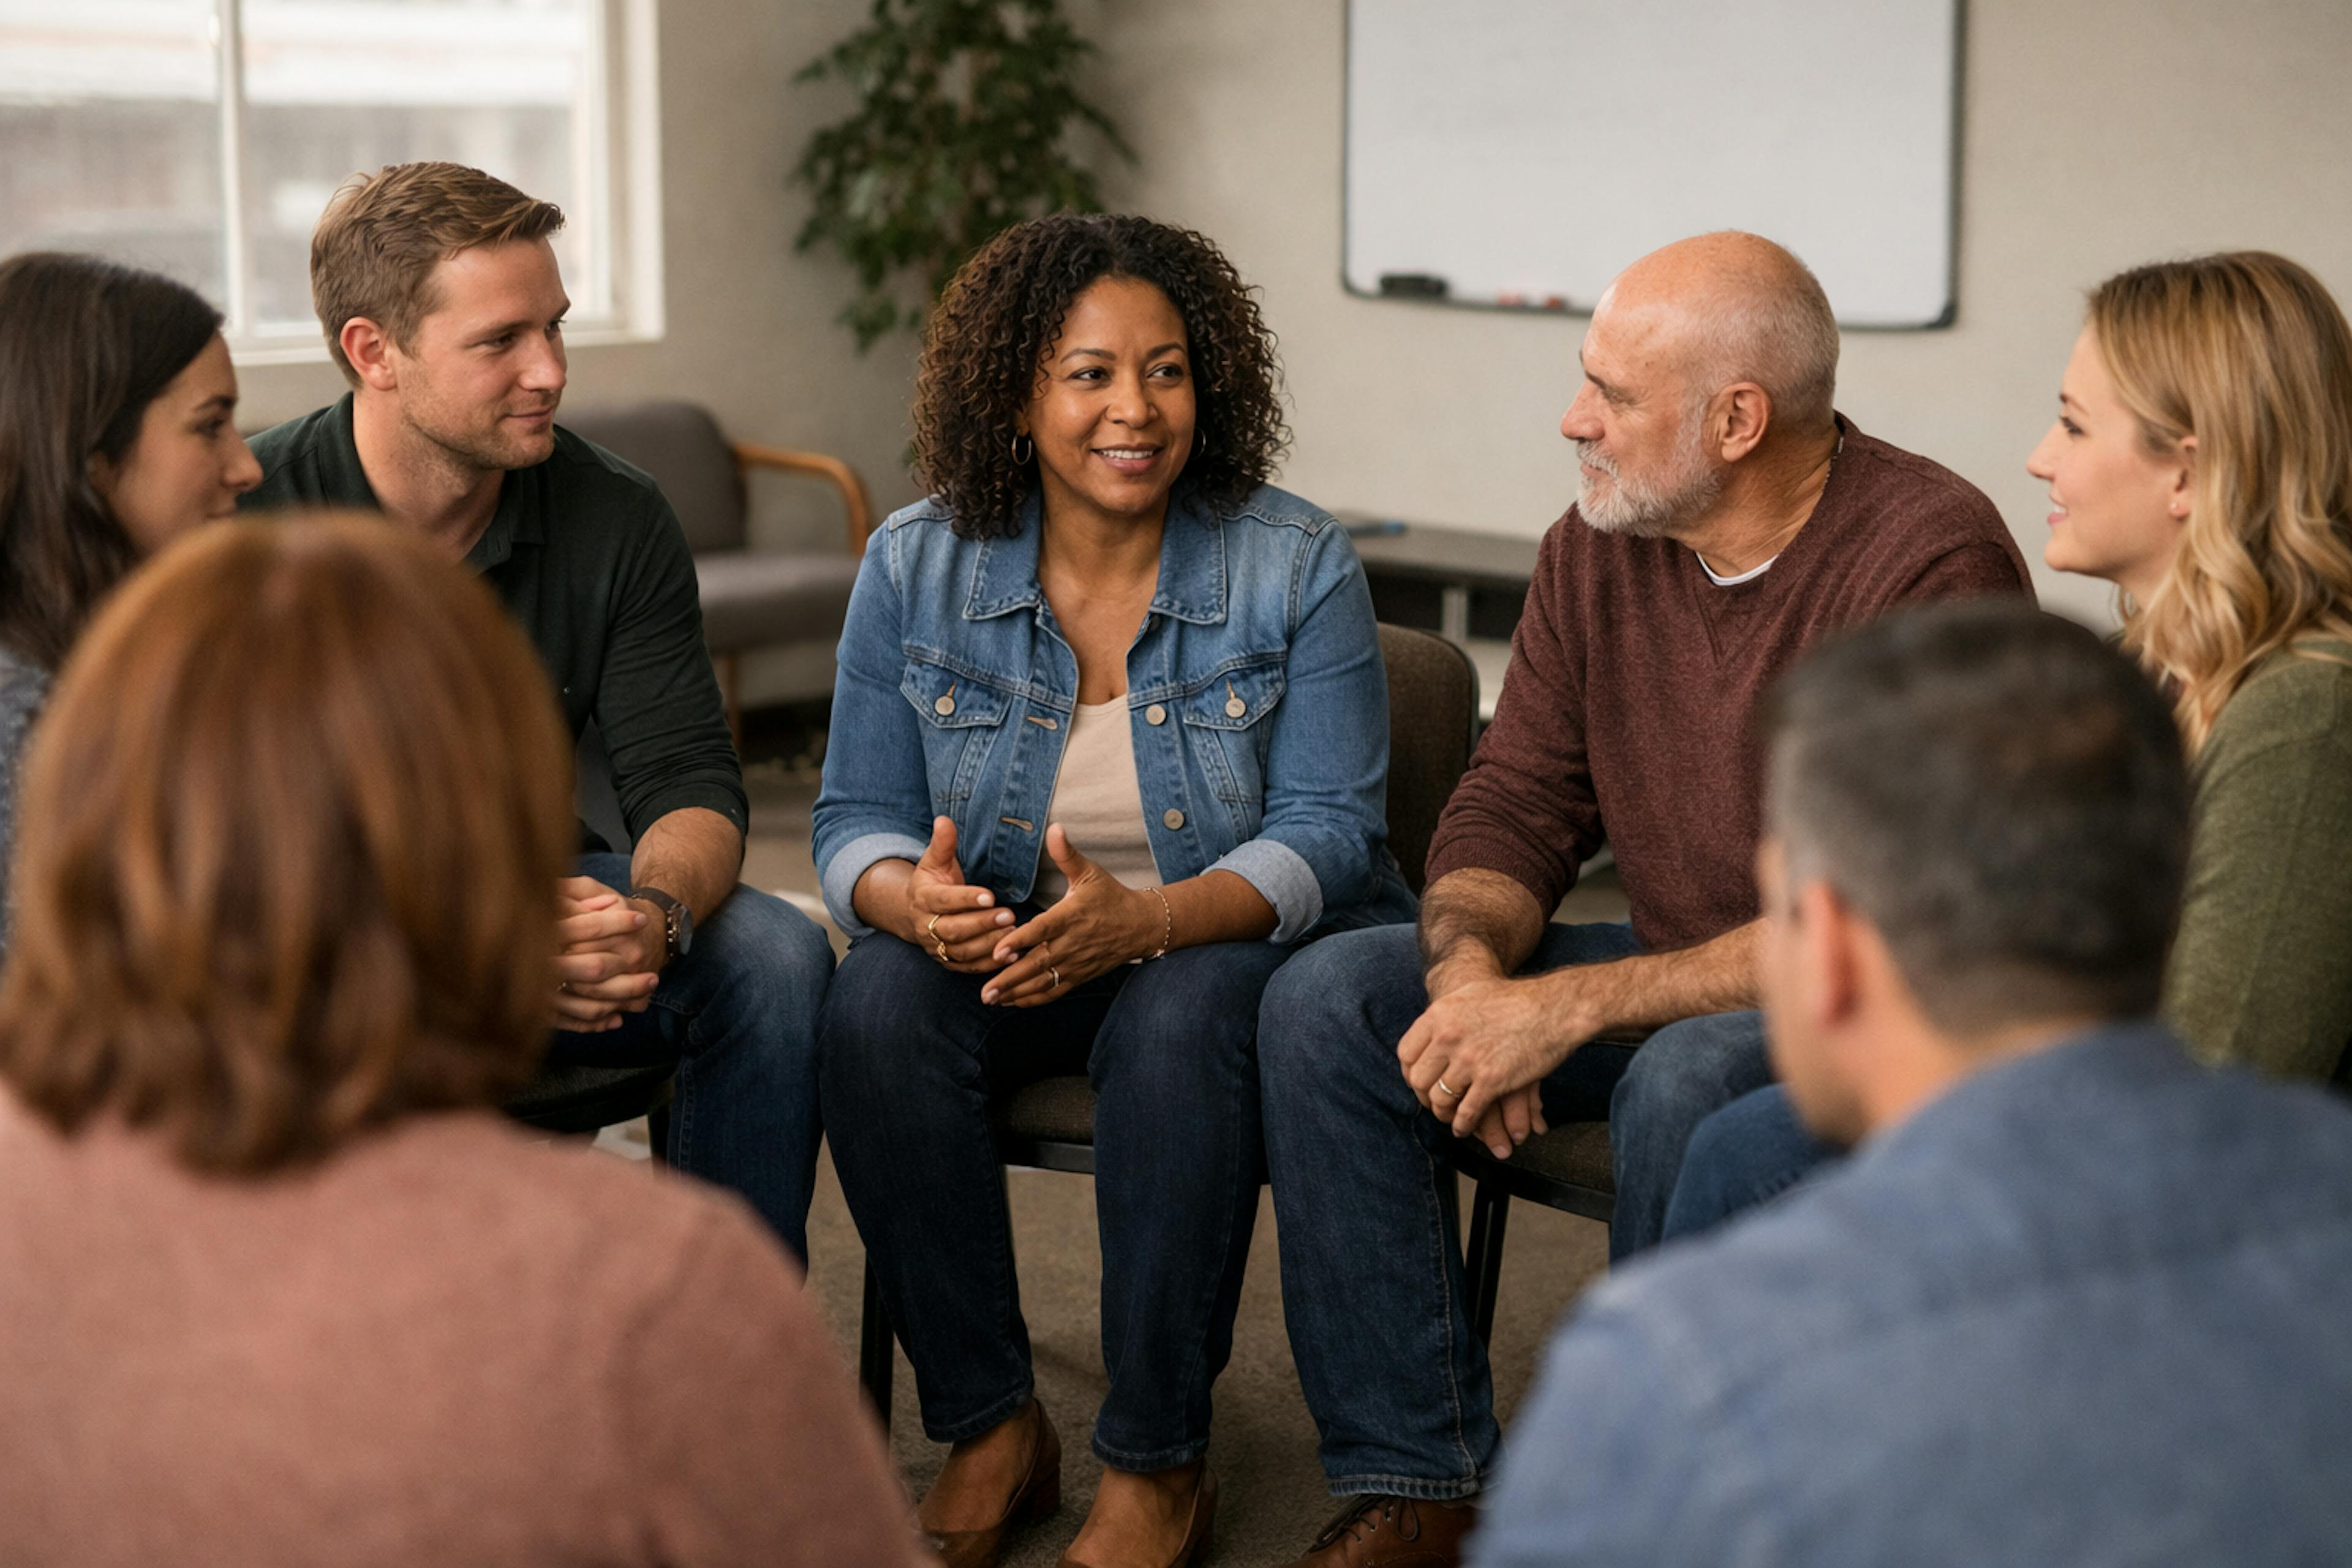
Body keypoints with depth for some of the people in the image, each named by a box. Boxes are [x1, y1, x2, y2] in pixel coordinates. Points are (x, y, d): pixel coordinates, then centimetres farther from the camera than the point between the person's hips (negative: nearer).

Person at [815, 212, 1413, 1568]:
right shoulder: (916, 568, -2)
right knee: (876, 1008, -28)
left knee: (1177, 1025, -35)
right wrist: (916, 899, -28)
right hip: (1001, 951, 3)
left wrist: (1142, 918, -32)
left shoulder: (1298, 566, -8)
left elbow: (1327, 834, -14)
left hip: (1238, 944, -2)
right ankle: (990, 1430, -14)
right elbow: (858, 822, -1)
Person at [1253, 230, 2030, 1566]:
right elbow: (1511, 807, 5)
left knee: (1689, 1079, -38)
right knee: (1327, 1002, -10)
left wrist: (1573, 1006, -28)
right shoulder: (1597, 553, 2)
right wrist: (1470, 972, -19)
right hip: (1674, 977, 7)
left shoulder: (1932, 560, -21)